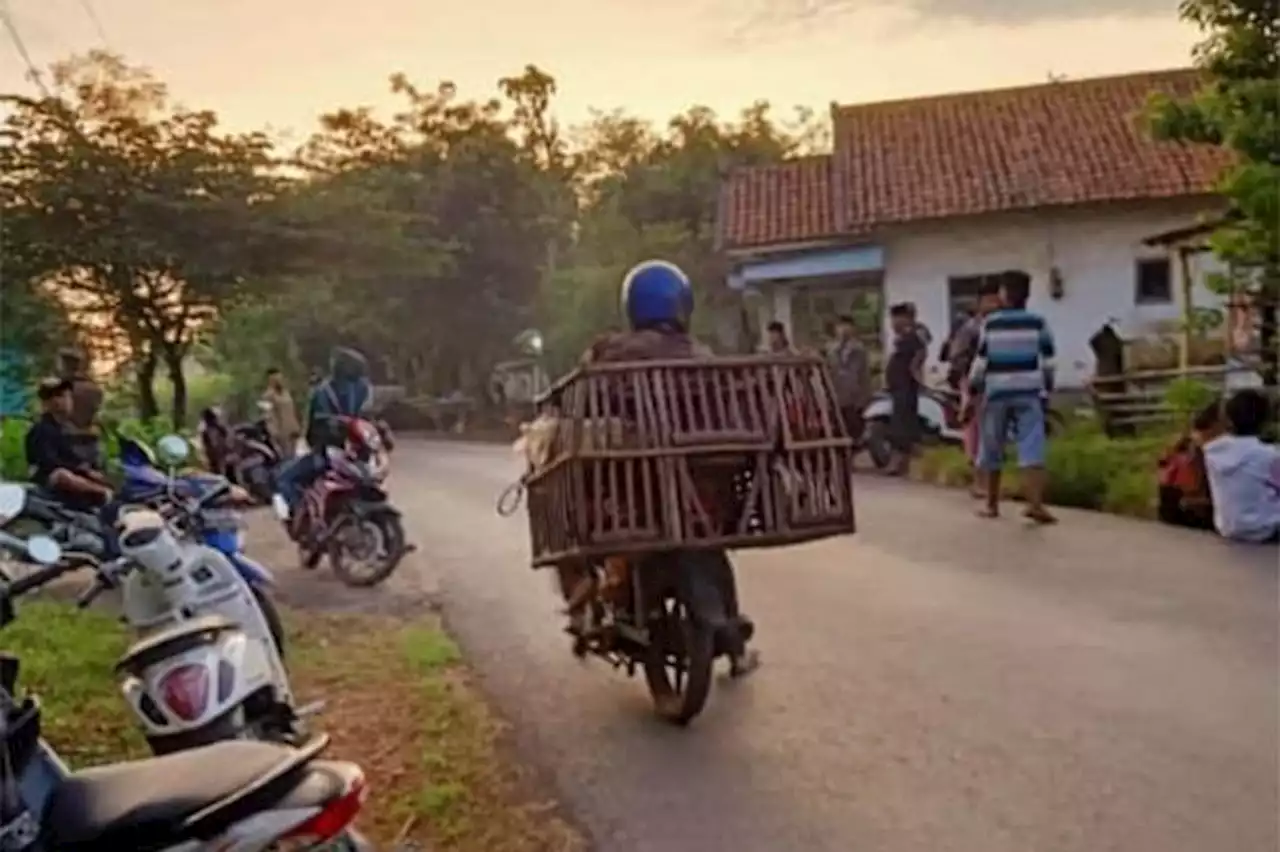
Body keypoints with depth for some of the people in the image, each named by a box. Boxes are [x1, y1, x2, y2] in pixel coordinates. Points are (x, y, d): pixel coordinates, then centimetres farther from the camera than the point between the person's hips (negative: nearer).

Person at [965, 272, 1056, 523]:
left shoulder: (990, 323, 0)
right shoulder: (1038, 323, 4)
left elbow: (980, 361, -1)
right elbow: (1047, 362, 4)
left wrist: (972, 394, 6)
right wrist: (1047, 392, 14)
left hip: (996, 393, 0)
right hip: (1028, 394, 1)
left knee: (992, 451, 10)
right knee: (1032, 450, -5)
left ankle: (991, 505, 16)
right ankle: (1035, 504, -18)